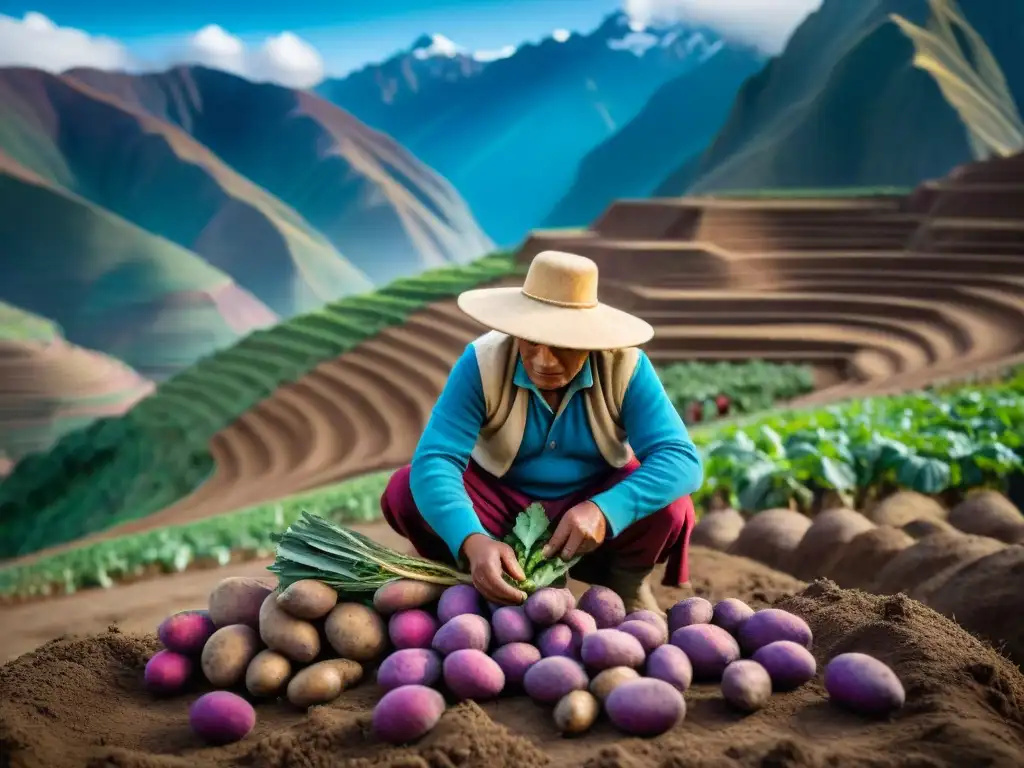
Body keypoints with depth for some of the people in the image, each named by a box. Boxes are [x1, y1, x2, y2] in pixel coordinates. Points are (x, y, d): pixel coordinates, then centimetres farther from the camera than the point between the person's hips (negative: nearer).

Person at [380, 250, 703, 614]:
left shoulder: (624, 366, -22)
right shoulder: (482, 363, -24)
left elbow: (680, 458, -28)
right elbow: (434, 461, -33)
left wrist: (605, 511, -46)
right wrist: (473, 542, -52)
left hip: (596, 500, 0)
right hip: (501, 500, 0)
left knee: (670, 509, -30)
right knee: (404, 493, -26)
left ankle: (627, 585, 2)